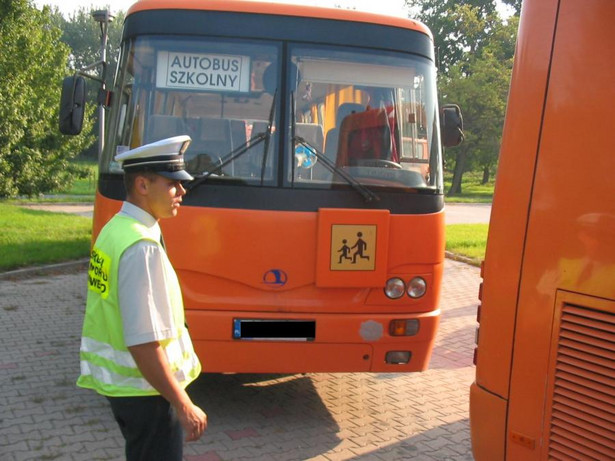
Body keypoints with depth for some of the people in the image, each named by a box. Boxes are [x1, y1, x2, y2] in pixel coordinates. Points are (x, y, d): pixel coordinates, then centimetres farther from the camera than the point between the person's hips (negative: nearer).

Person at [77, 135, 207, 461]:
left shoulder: (115, 228, 4)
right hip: (145, 388, -9)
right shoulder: (141, 248, -25)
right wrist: (184, 406, -20)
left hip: (118, 380, 9)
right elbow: (143, 344, -27)